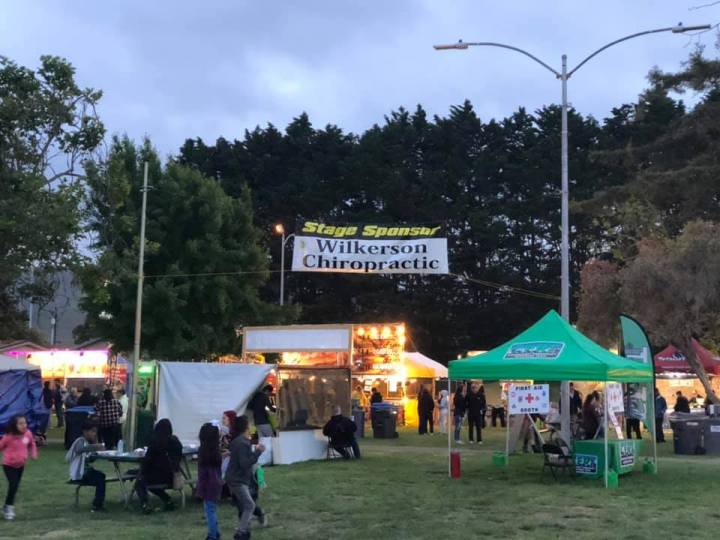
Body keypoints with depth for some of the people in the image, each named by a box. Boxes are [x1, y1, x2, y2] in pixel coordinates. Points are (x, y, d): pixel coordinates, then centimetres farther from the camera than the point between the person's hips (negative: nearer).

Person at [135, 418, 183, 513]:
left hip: (159, 476, -6)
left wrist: (142, 472, 4)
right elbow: (179, 458, 9)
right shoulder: (175, 441, 0)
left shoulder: (155, 441, -15)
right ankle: (168, 501, 19)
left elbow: (147, 459, -11)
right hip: (172, 477, 6)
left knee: (139, 482, 18)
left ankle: (144, 504, -5)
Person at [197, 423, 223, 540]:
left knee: (209, 510, 0)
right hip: (216, 482, 7)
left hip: (209, 484, -7)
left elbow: (203, 472, -15)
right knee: (212, 509, 18)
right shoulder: (215, 449, 1)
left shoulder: (204, 450, -16)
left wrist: (200, 490, -11)